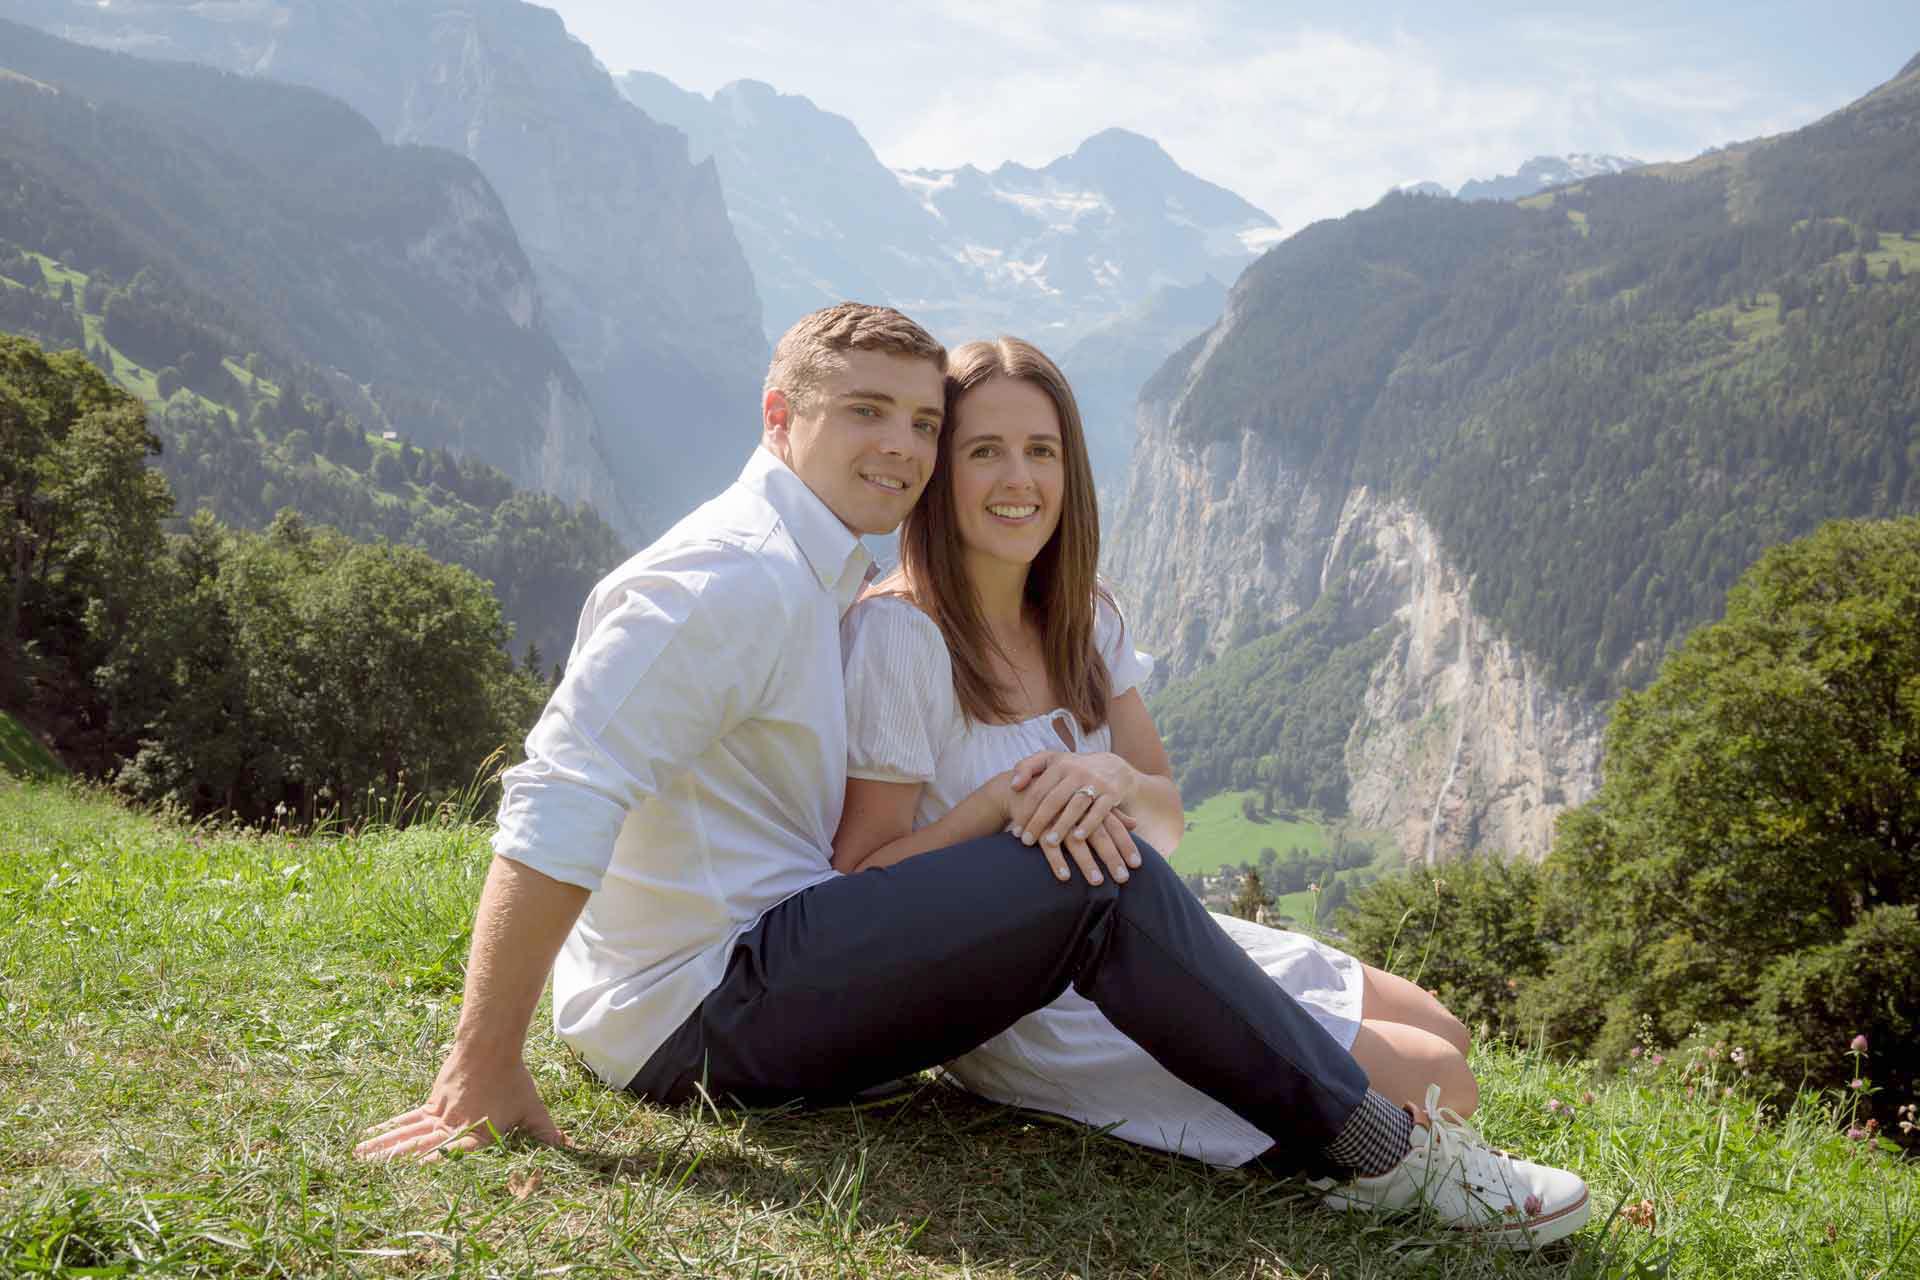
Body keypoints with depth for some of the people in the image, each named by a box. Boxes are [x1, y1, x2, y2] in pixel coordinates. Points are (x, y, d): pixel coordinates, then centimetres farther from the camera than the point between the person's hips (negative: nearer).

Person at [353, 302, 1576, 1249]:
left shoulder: (834, 580, 14)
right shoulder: (737, 576, -17)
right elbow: (558, 803, -24)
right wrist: (485, 1070, -25)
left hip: (765, 965, 11)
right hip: (697, 1017, -11)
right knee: (1100, 878, -20)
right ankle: (1386, 1156, -9)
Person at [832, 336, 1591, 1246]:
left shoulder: (1081, 620, 7)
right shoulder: (895, 633, -16)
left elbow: (1165, 822, 1)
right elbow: (862, 882, -15)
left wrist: (1117, 781, -23)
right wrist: (1004, 798, -30)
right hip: (1025, 1007, -7)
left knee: (1443, 1037, 1)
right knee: (1435, 1085, -11)